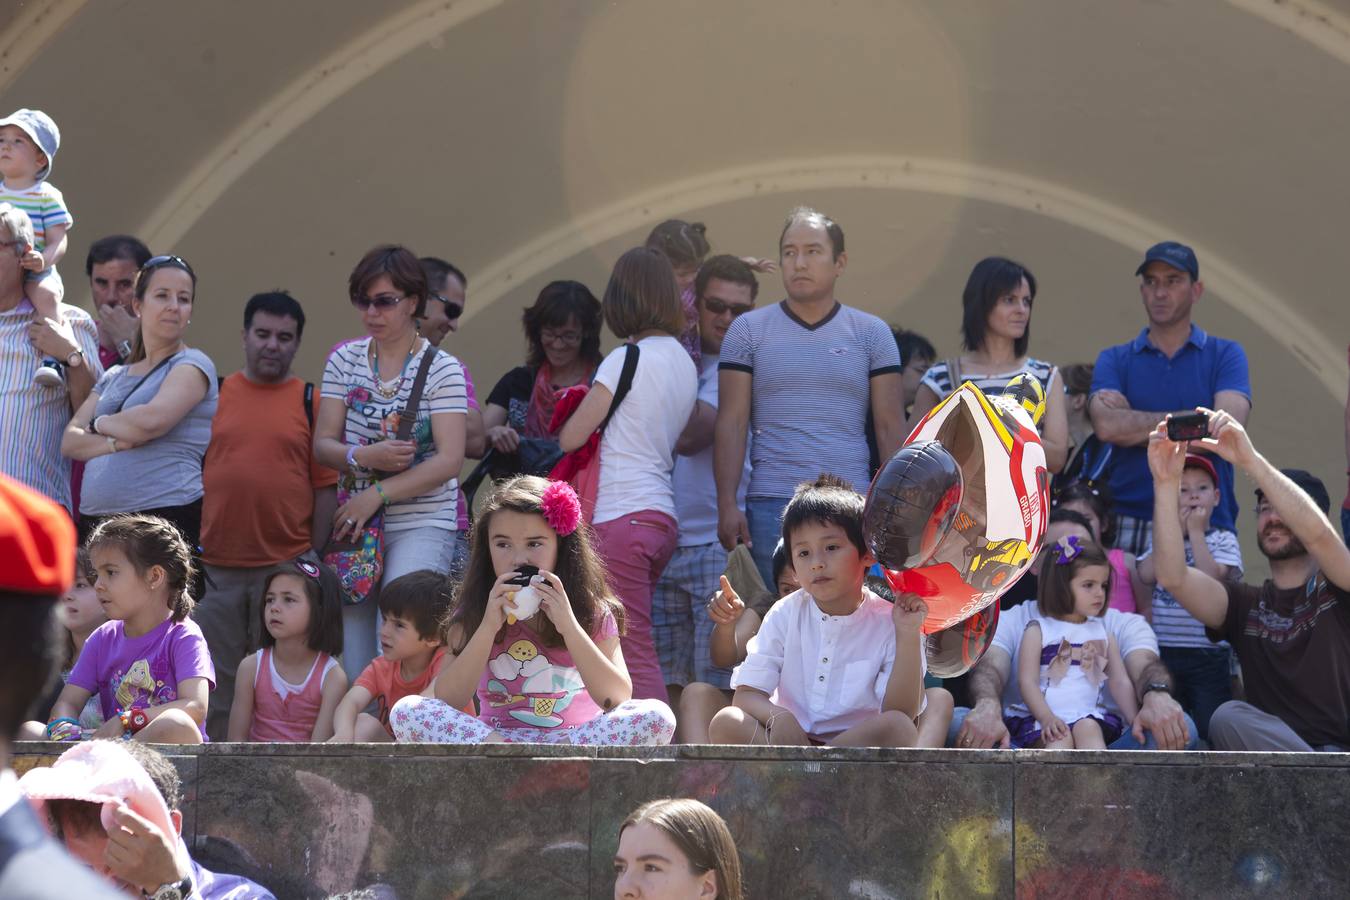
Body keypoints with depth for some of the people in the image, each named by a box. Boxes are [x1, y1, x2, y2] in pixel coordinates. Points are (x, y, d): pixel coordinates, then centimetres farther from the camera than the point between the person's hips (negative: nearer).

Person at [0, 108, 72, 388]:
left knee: (46, 293, -34)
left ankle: (50, 359, -37)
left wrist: (43, 260, -26)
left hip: (35, 271, -4)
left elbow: (58, 242, -5)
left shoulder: (47, 197, 1)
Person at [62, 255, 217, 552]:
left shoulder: (192, 365, 3)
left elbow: (152, 421, -14)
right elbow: (70, 441, 13)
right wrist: (114, 442, -8)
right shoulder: (113, 377, 22)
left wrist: (100, 424, 6)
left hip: (166, 516, -6)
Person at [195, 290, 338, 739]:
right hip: (216, 566, 1)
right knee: (218, 683, 6)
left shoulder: (312, 403, 3)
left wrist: (314, 560, -2)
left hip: (286, 566, -1)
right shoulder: (214, 395, 5)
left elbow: (326, 486, 2)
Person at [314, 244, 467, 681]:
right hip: (355, 523, 4)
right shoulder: (344, 360, 9)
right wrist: (364, 457, -16)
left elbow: (449, 460, -11)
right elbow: (322, 444, 5)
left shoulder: (442, 369, -3)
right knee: (352, 658, 1)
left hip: (422, 526, -4)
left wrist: (377, 493, -15)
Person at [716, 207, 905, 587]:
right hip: (772, 509, -1)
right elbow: (731, 424, 3)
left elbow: (890, 427, 7)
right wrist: (727, 505, -7)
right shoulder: (748, 331, 8)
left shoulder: (871, 334, 10)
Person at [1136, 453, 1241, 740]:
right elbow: (1147, 575, -5)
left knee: (1210, 730, -5)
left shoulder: (1223, 540, 2)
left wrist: (1195, 531, -8)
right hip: (1164, 652, 4)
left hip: (1208, 654, -4)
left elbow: (1210, 577, -15)